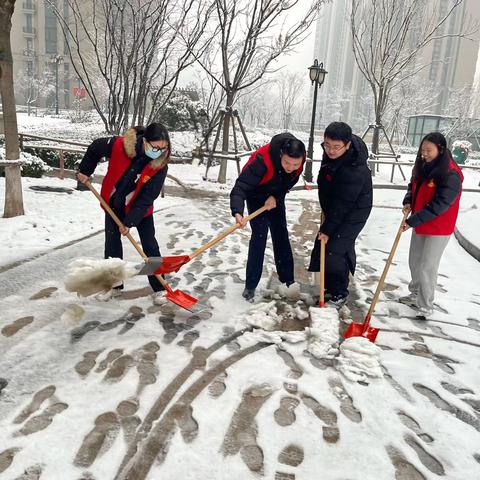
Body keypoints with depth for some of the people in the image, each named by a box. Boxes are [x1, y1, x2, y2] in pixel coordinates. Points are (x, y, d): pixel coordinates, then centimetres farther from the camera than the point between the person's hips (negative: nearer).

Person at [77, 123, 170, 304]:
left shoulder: (160, 165, -26)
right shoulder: (119, 145, -27)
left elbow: (146, 198, -23)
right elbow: (95, 148, -5)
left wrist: (130, 221, -26)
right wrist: (85, 171, 3)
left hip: (140, 208, -1)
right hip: (113, 203, 1)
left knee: (150, 246, -4)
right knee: (112, 245, 9)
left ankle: (158, 288, 9)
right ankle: (114, 285, 26)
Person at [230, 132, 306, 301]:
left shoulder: (300, 159, -23)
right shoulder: (263, 159, -41)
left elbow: (290, 182, -6)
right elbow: (240, 187, -43)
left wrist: (276, 197, -21)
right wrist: (237, 212, -58)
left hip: (276, 197, 5)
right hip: (256, 196, -5)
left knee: (281, 235, 8)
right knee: (259, 236, -13)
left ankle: (287, 279, 20)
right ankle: (250, 285, -4)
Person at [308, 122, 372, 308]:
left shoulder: (355, 171, -33)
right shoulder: (330, 152, -8)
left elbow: (342, 205, -27)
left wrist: (327, 229, -20)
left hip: (353, 213, -8)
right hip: (334, 209, 9)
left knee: (334, 252, -12)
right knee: (320, 249, 11)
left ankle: (339, 294, 8)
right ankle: (331, 287, 28)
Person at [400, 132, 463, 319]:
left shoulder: (451, 175, -22)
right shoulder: (423, 167, 1)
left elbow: (439, 205, -26)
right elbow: (413, 187, 16)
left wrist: (412, 221, -27)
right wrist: (408, 202, -5)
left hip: (438, 229, -8)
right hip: (420, 225, 8)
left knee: (427, 267, -3)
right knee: (414, 262, 18)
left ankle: (426, 307, 12)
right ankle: (416, 295, 37)